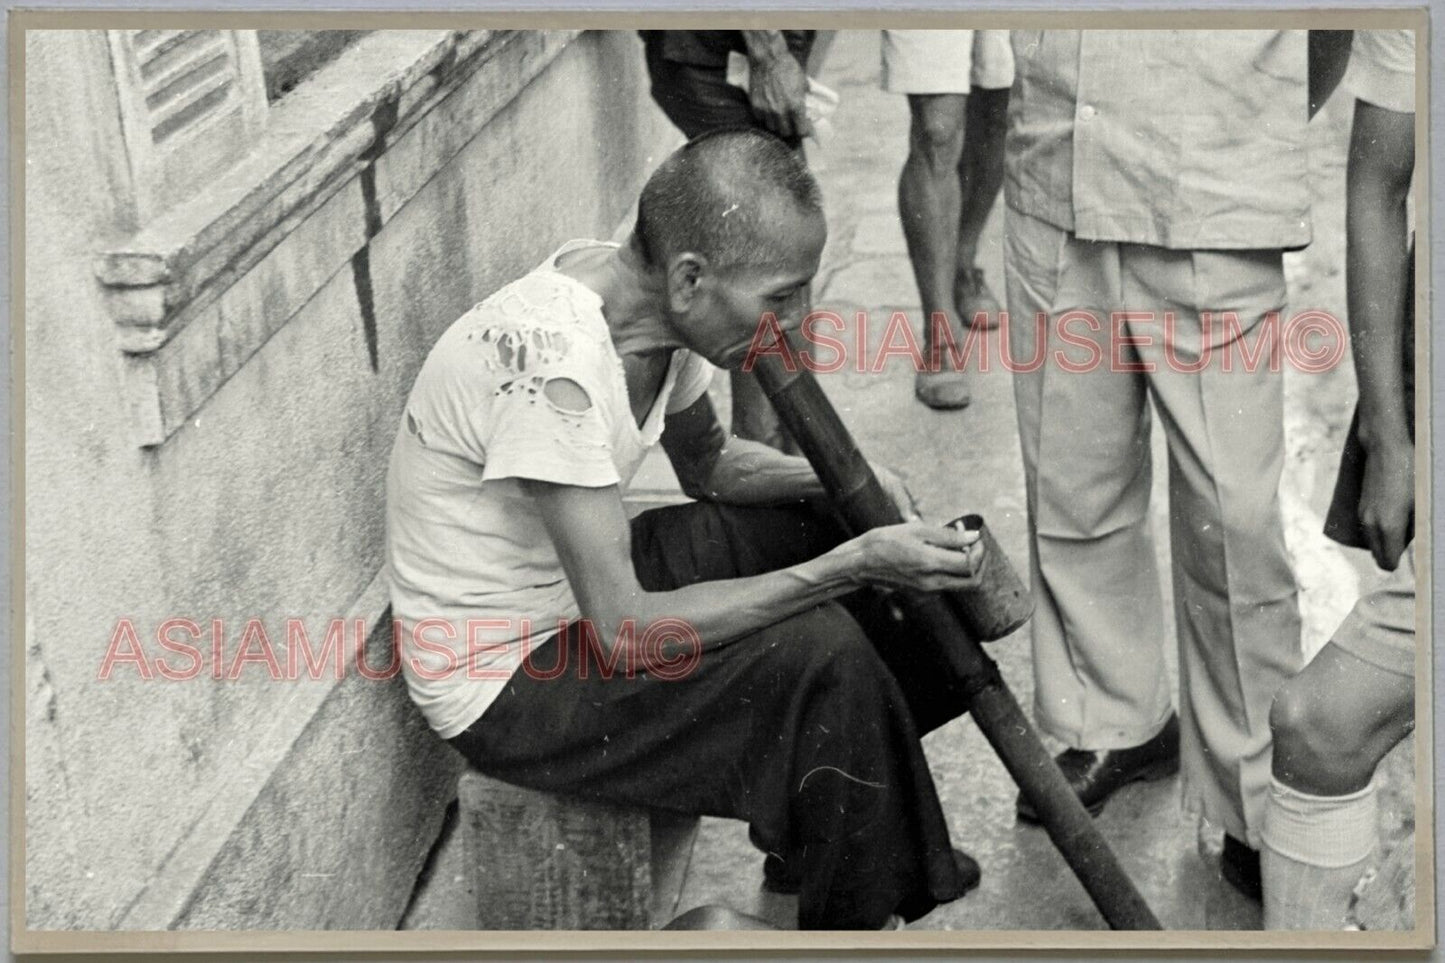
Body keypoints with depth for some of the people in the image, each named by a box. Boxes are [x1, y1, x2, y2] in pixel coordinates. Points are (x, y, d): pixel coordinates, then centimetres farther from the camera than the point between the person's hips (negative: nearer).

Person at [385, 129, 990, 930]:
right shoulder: (551, 362, -33)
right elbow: (626, 633, -33)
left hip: (580, 588, 9)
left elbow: (707, 461, 13)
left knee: (848, 533, 8)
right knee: (820, 658, -23)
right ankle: (850, 917, 3)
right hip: (505, 680, -9)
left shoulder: (647, 299, -7)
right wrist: (851, 566, -31)